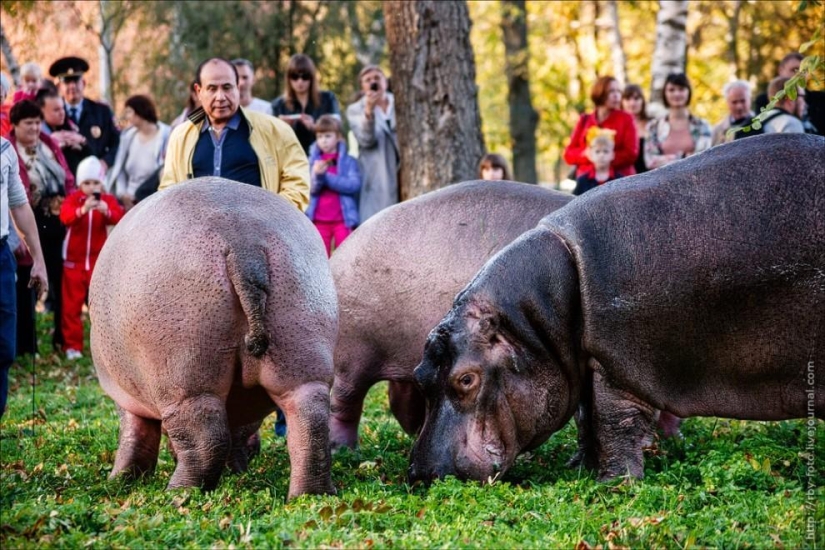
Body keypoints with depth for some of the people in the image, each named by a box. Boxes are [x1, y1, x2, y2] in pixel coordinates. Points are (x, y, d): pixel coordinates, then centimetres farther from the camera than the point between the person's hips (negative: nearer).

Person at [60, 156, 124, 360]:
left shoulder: (108, 200, -1)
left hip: (99, 261, 1)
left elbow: (120, 217, -19)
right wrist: (83, 210, -46)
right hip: (74, 261, -1)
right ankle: (73, 345, 8)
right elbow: (65, 217, -26)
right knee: (72, 305, 2)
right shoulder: (73, 199, -5)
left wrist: (107, 212, -42)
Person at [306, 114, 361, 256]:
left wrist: (326, 177, -14)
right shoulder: (312, 161, 7)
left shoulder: (349, 161, 3)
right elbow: (310, 189, -3)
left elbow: (354, 184, -12)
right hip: (319, 220, 2)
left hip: (343, 219, -2)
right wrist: (317, 175, -24)